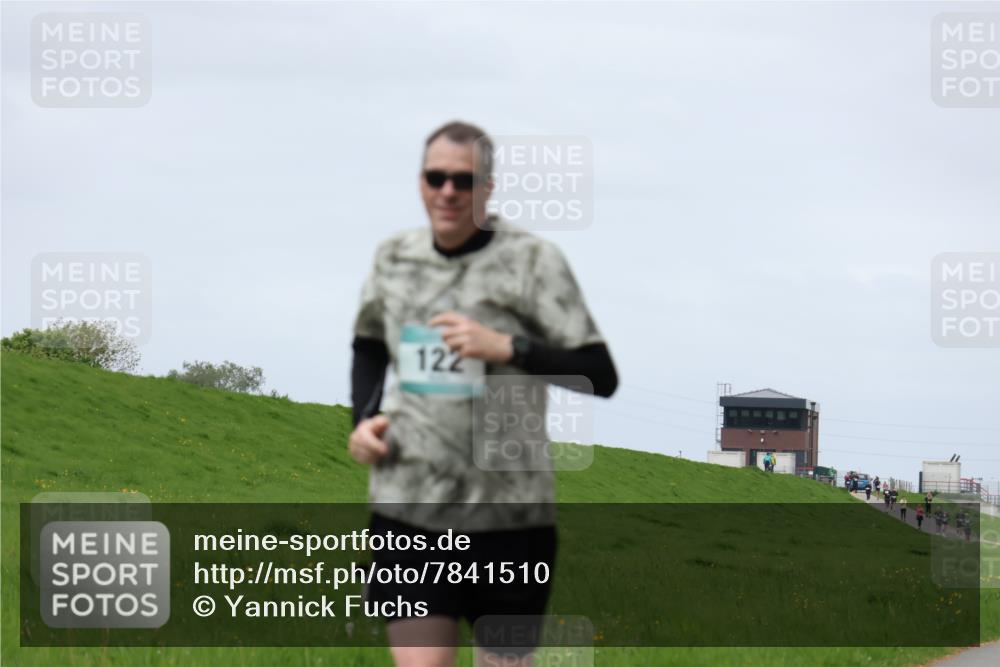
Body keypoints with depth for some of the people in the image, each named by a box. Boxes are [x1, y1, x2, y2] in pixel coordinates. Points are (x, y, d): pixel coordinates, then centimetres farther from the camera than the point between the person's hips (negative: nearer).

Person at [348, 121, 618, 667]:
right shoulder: (394, 258, 8)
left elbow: (601, 376, -9)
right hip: (409, 506, 2)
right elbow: (369, 348, 27)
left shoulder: (532, 260, -5)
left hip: (508, 512, -2)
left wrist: (506, 347, -20)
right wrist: (364, 419, 9)